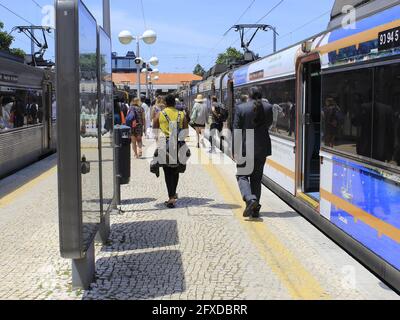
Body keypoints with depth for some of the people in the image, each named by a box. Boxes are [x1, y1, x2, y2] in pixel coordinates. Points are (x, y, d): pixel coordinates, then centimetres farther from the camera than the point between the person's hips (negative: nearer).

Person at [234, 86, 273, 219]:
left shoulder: (241, 108, -9)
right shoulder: (268, 107, -2)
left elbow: (237, 129, -7)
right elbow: (269, 124, 9)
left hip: (245, 148, -3)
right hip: (262, 148, 3)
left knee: (242, 176, 6)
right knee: (257, 178, 13)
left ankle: (250, 199, -20)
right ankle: (255, 209, 13)